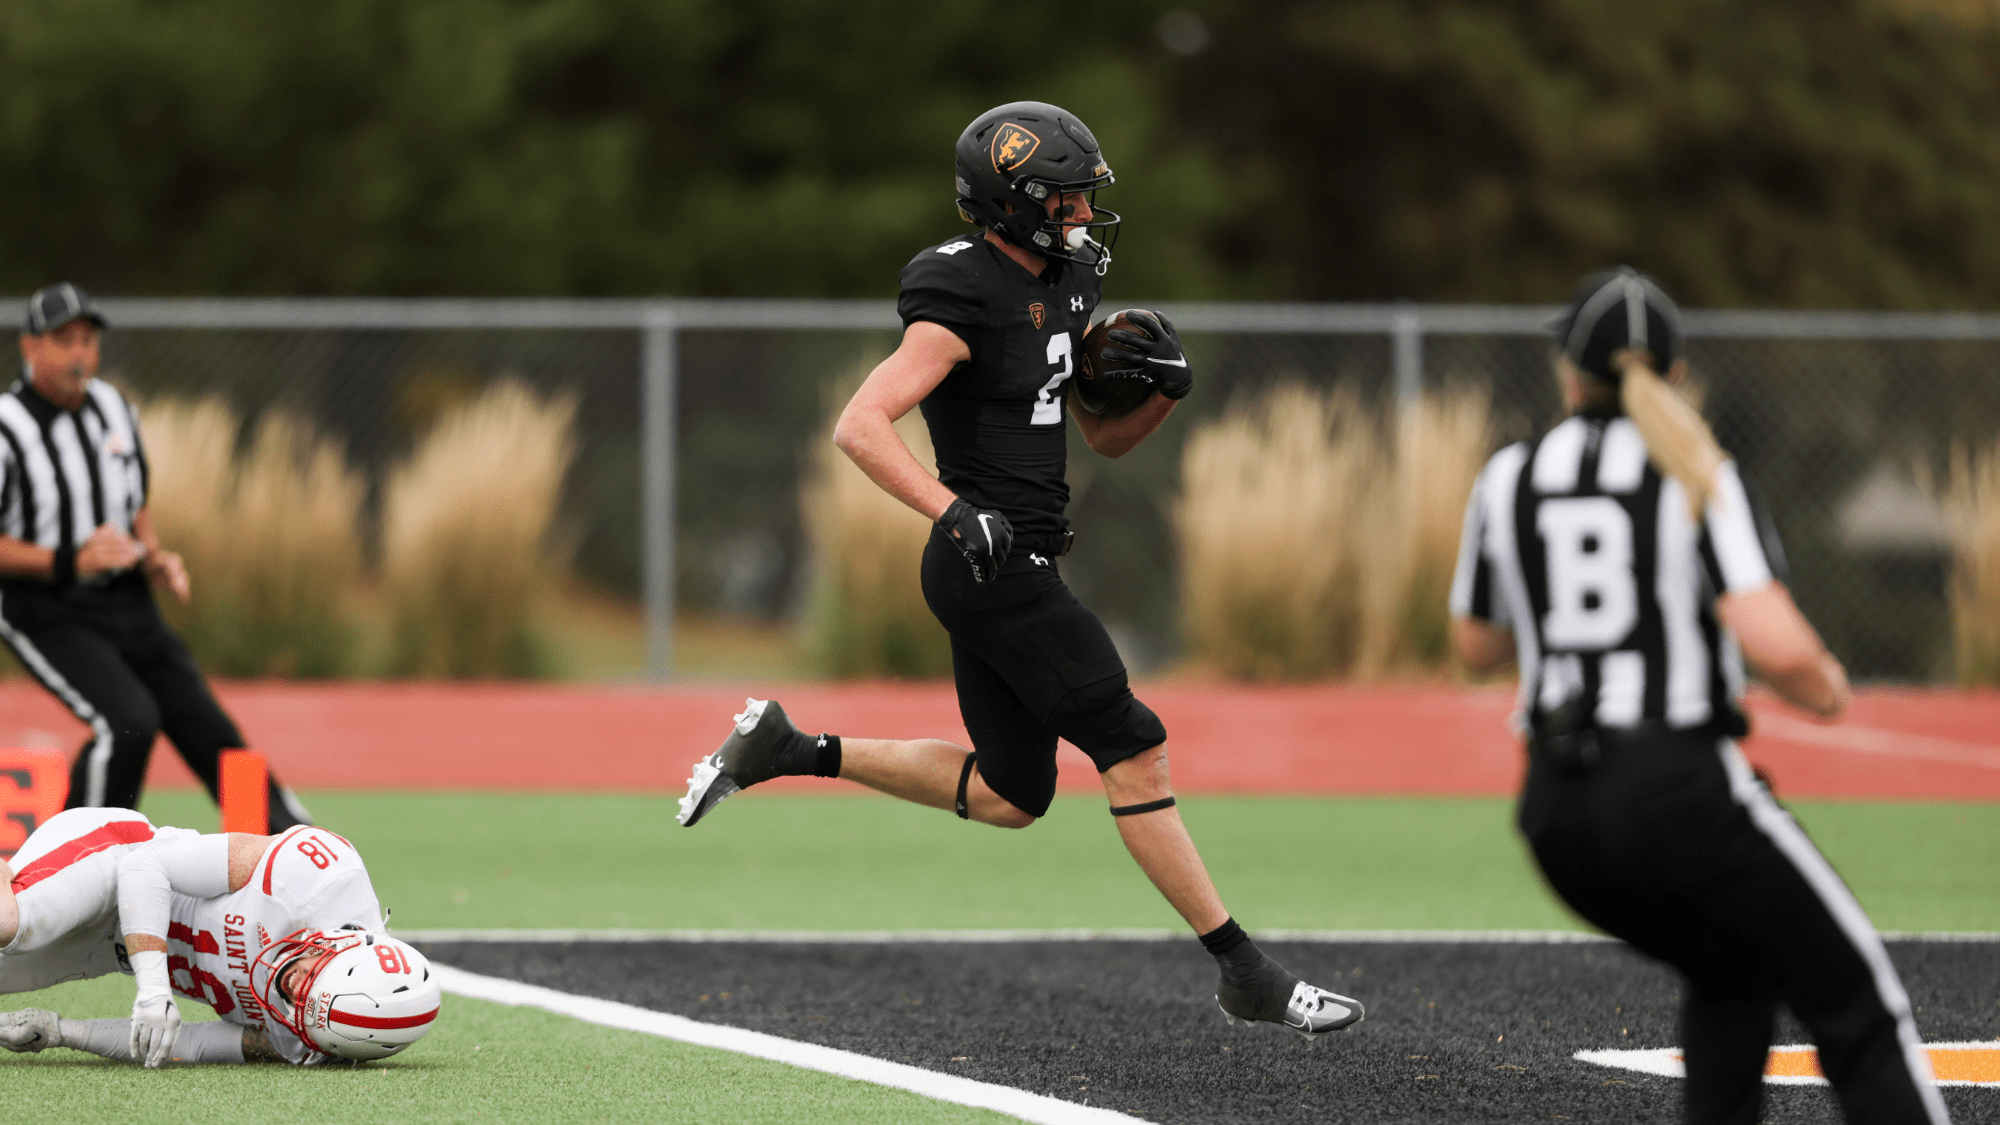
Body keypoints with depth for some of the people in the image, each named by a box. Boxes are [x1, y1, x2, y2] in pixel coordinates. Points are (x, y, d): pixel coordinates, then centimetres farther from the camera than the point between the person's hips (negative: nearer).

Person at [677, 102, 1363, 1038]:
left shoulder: (1061, 286, 11)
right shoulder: (965, 304, -16)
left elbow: (1105, 437, 19)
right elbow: (859, 427, -23)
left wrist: (1163, 388, -2)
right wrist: (955, 511, -32)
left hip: (1012, 568, 10)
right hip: (997, 570, -10)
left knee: (1009, 794, 16)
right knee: (1134, 753, -8)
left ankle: (787, 748, 24)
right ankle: (1244, 972, -4)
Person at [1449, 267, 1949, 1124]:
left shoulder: (1508, 479, 8)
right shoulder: (1697, 477, -4)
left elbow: (1477, 647, 20)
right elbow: (1774, 645, -17)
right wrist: (1824, 688, 4)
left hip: (1556, 810, 5)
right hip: (1682, 788, -5)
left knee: (1732, 974, 29)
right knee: (1856, 1006, 3)